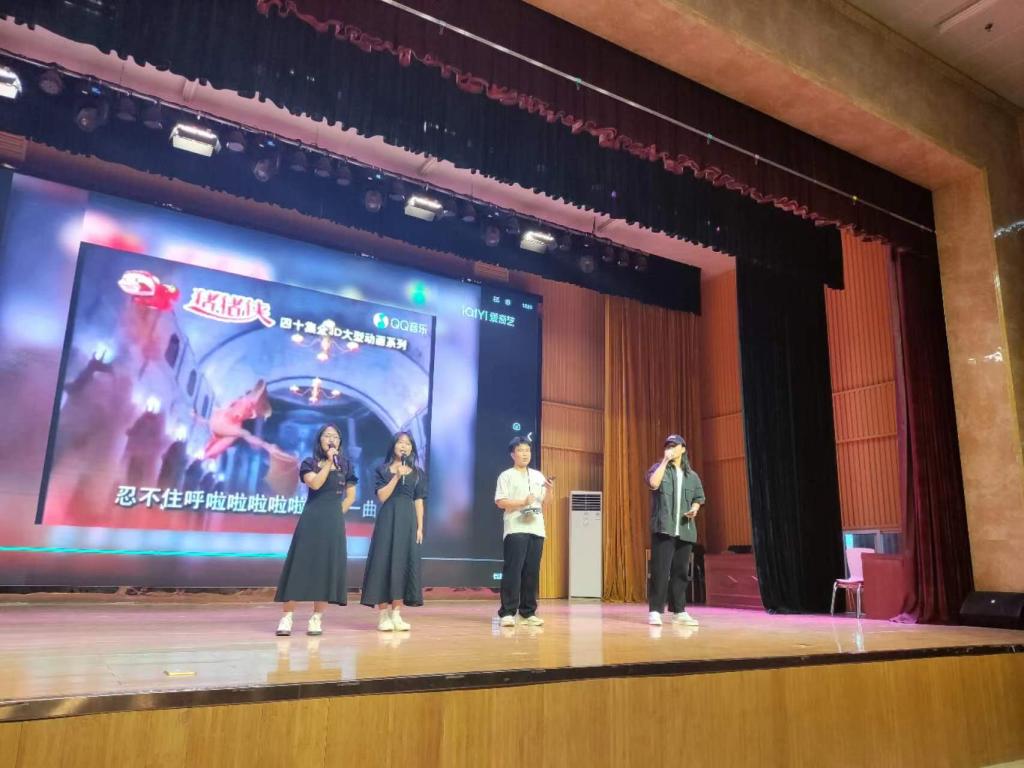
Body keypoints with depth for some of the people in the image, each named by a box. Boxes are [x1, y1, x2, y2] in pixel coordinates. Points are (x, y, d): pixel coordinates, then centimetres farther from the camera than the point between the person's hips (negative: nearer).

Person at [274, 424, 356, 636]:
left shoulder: (346, 465, 9)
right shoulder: (309, 463, 3)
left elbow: (351, 495, 13)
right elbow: (315, 484, -16)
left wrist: (337, 513, 3)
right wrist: (329, 462, -15)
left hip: (334, 523, 2)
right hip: (311, 519, -2)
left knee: (327, 567, 0)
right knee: (301, 564, -4)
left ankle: (317, 618, 8)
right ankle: (287, 617, 0)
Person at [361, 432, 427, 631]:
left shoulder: (418, 473, 11)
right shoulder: (383, 470, 5)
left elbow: (419, 501, 8)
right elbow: (382, 497, -6)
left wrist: (420, 527, 1)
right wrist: (397, 476, -14)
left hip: (408, 520, 2)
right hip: (388, 519, -2)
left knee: (404, 563, -1)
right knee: (384, 561, -4)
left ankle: (396, 614, 5)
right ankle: (383, 615, 2)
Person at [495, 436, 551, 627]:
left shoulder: (538, 476, 18)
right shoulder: (506, 476, 3)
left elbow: (546, 503, 19)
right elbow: (500, 502, -7)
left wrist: (548, 490, 0)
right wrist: (523, 502, -16)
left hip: (536, 529, 5)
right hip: (516, 529, -5)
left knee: (532, 572, 4)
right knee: (513, 570, -9)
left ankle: (528, 613, 10)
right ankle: (507, 613, -5)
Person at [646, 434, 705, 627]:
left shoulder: (692, 476, 15)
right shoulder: (659, 468, 4)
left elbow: (698, 498, 20)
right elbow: (653, 483, -17)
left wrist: (694, 509, -2)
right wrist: (665, 461, -13)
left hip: (685, 530, 4)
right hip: (663, 528, -4)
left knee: (681, 572, 8)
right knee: (660, 570, -8)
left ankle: (679, 611, 16)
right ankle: (655, 611, -5)